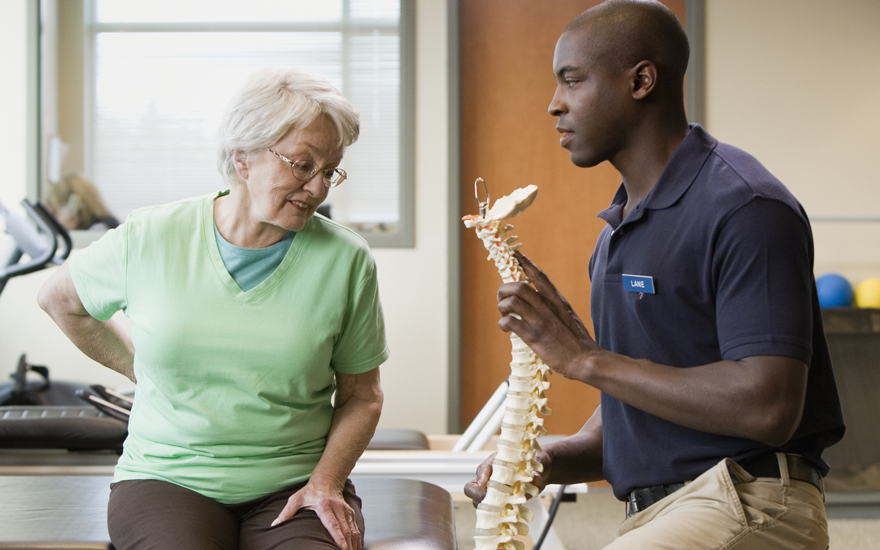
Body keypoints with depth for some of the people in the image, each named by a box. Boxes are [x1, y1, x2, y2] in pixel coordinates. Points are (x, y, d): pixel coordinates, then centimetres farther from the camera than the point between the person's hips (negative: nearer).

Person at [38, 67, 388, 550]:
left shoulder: (346, 260, 0)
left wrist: (327, 481, -6)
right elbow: (58, 298, 19)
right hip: (168, 478, 0)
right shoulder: (148, 239, -1)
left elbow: (360, 395, 8)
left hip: (294, 485, 1)